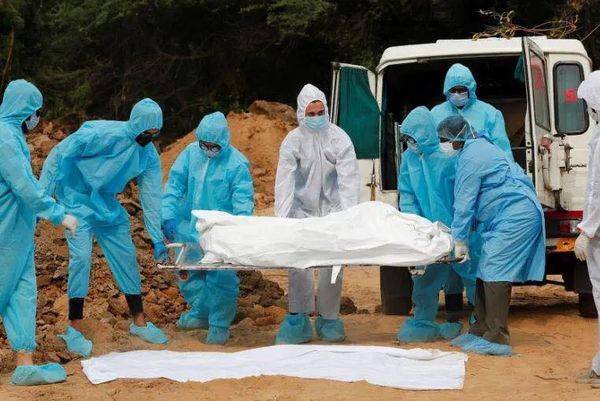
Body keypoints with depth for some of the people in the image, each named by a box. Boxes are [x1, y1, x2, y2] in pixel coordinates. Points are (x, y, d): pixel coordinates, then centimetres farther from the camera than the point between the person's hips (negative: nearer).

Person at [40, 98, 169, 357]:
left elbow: (151, 197, 1)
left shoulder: (149, 155, -6)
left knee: (126, 257, 6)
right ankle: (74, 330, -9)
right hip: (76, 198, -6)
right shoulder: (104, 135, -26)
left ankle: (139, 323, 19)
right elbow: (59, 154, -21)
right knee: (81, 257, -17)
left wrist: (157, 238, -1)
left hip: (106, 204, 7)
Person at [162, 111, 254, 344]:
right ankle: (201, 314, 33)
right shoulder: (190, 153, 1)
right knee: (187, 273, 13)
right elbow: (174, 185, 4)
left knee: (221, 278, -5)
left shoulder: (236, 163, -11)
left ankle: (219, 325, 11)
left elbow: (243, 200, -13)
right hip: (189, 227, 5)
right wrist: (168, 216, -8)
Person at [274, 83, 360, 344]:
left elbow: (349, 178, -14)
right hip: (302, 210, 0)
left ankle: (329, 319, 13)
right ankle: (298, 321, 2)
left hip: (332, 210, 0)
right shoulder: (293, 141, -7)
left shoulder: (338, 138, -8)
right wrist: (281, 218, -24)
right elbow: (284, 181, -12)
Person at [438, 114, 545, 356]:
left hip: (515, 216, -11)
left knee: (494, 274, -13)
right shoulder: (480, 146, 21)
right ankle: (481, 331, 16)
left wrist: (460, 240, -7)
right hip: (515, 215, 11)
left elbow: (465, 202, -11)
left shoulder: (470, 157, -12)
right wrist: (457, 228, 33)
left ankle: (497, 339, -14)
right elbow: (470, 200, 29)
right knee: (486, 273, 11)